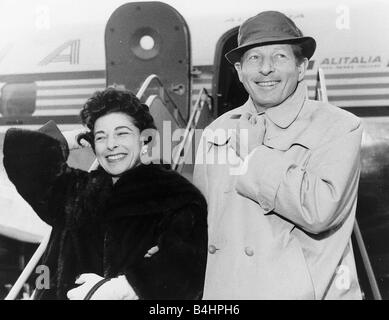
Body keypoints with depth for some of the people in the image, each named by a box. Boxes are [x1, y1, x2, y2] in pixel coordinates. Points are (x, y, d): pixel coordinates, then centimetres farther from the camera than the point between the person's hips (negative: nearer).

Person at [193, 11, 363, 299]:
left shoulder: (339, 127, -11)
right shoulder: (217, 131, 2)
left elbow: (319, 210, -25)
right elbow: (199, 219, 8)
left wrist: (249, 164, -19)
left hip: (304, 290, -3)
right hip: (223, 289, 4)